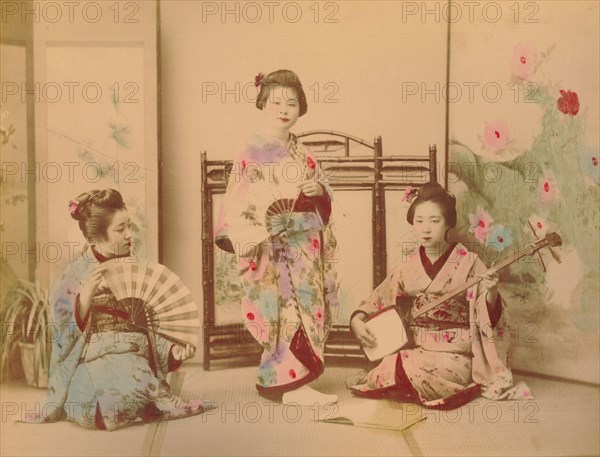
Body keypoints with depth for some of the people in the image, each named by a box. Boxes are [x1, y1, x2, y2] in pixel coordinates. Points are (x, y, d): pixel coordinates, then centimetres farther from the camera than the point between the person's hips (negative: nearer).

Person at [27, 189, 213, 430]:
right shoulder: (75, 276, -3)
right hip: (98, 364, -3)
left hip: (139, 363, 3)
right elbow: (66, 335, -7)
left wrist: (173, 349, -5)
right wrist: (86, 295, -22)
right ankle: (164, 402, -9)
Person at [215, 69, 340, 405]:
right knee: (286, 311, -9)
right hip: (273, 247, -7)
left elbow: (325, 197, 19)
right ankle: (293, 385, -2)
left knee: (308, 308, 6)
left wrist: (319, 189, -2)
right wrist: (269, 202, -23)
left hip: (307, 246, 7)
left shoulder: (302, 154, 15)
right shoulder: (252, 153, -4)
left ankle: (277, 380, 17)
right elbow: (239, 201, -9)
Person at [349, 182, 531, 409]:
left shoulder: (468, 262, -4)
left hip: (453, 354, -4)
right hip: (411, 348, 4)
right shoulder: (408, 266, 7)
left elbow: (488, 317, -6)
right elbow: (375, 302, 14)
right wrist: (357, 321, -4)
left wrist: (490, 293, -26)